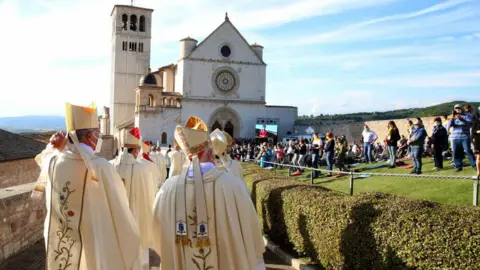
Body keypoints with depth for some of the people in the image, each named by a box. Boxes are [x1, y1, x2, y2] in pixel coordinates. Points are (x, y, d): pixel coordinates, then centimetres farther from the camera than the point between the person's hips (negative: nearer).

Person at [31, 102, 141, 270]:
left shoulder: (52, 162, -7)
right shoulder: (101, 167, -23)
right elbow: (120, 215, -17)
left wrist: (57, 148, 0)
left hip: (58, 251, 5)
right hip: (95, 253, -5)